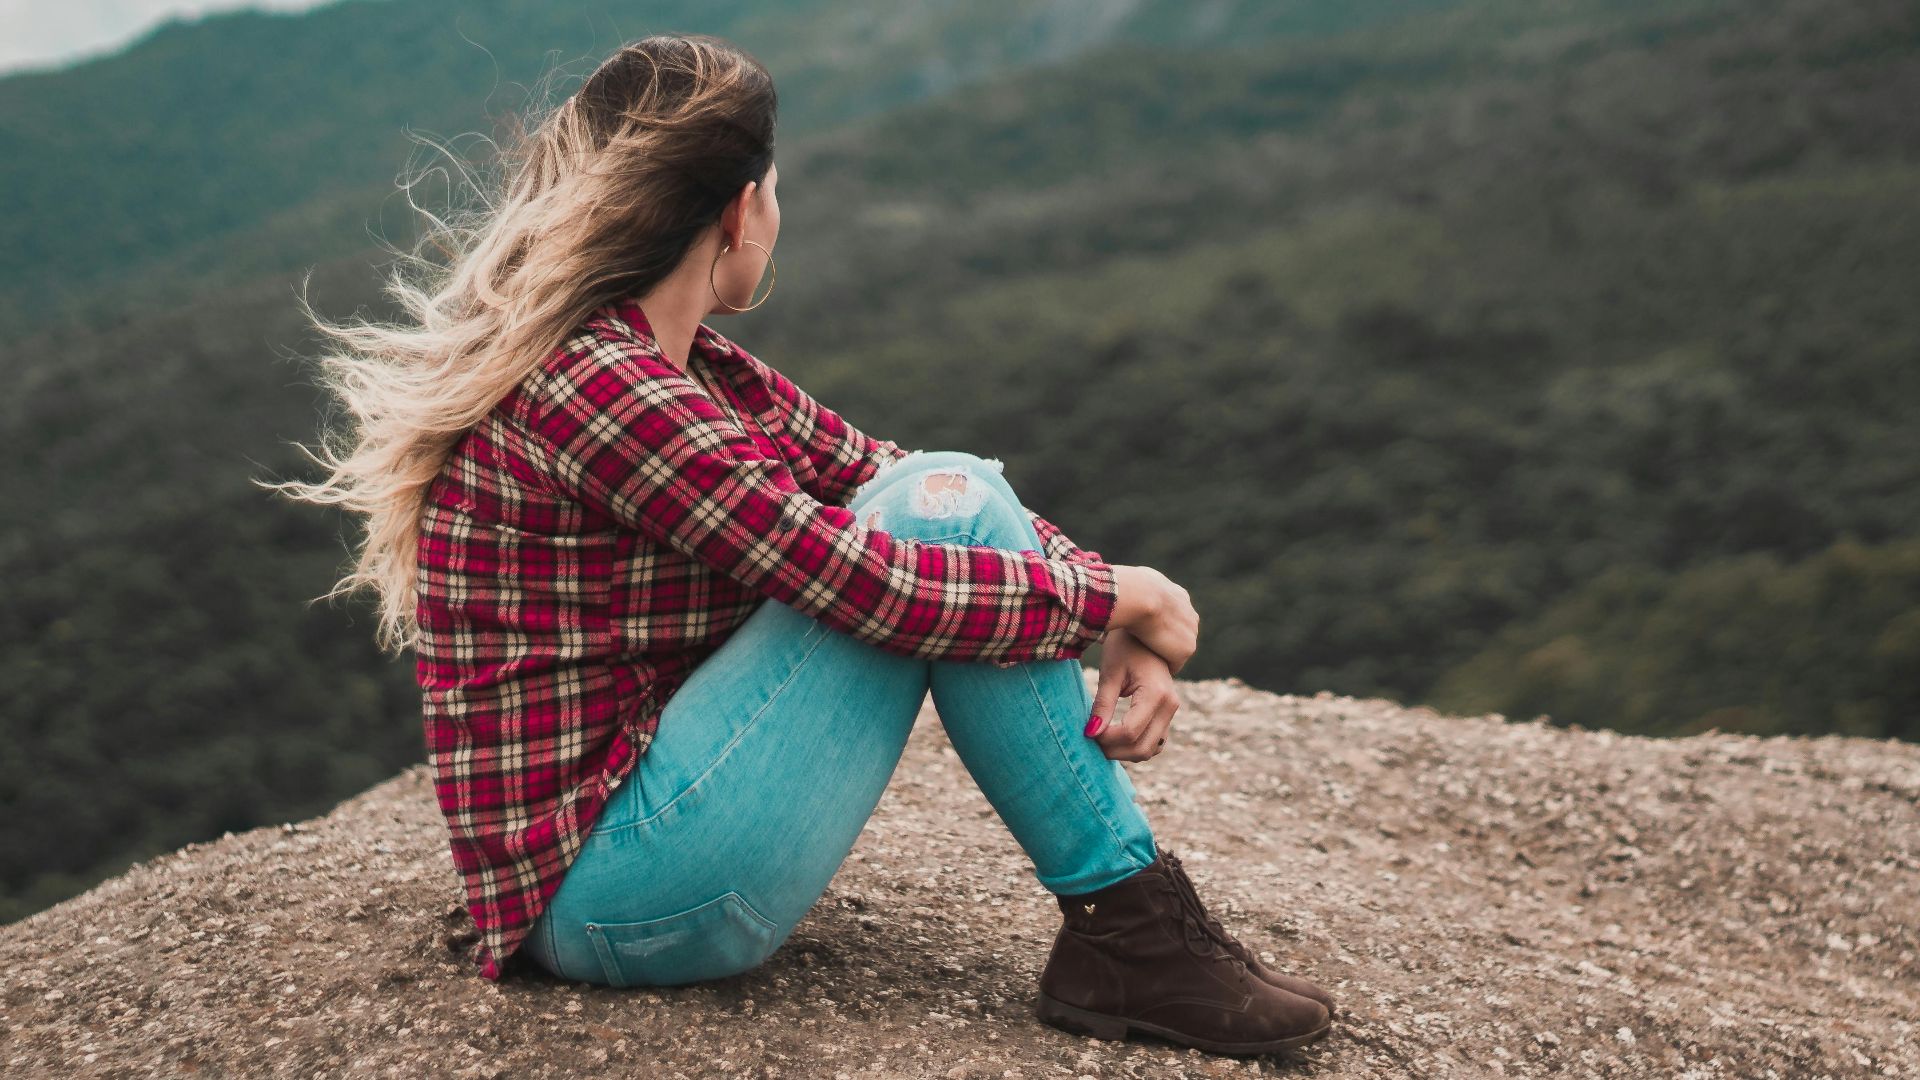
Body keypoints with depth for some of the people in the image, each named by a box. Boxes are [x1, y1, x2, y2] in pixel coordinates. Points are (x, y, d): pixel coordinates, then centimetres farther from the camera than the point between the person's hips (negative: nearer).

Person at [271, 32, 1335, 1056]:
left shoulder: (700, 370, 10)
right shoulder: (588, 386, -20)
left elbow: (882, 478, 11)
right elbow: (868, 582, -24)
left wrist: (1116, 620, -3)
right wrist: (1112, 594, -9)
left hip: (639, 796, 10)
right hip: (609, 898, -10)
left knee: (953, 494, 7)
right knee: (945, 508, -14)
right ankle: (1129, 932, -5)